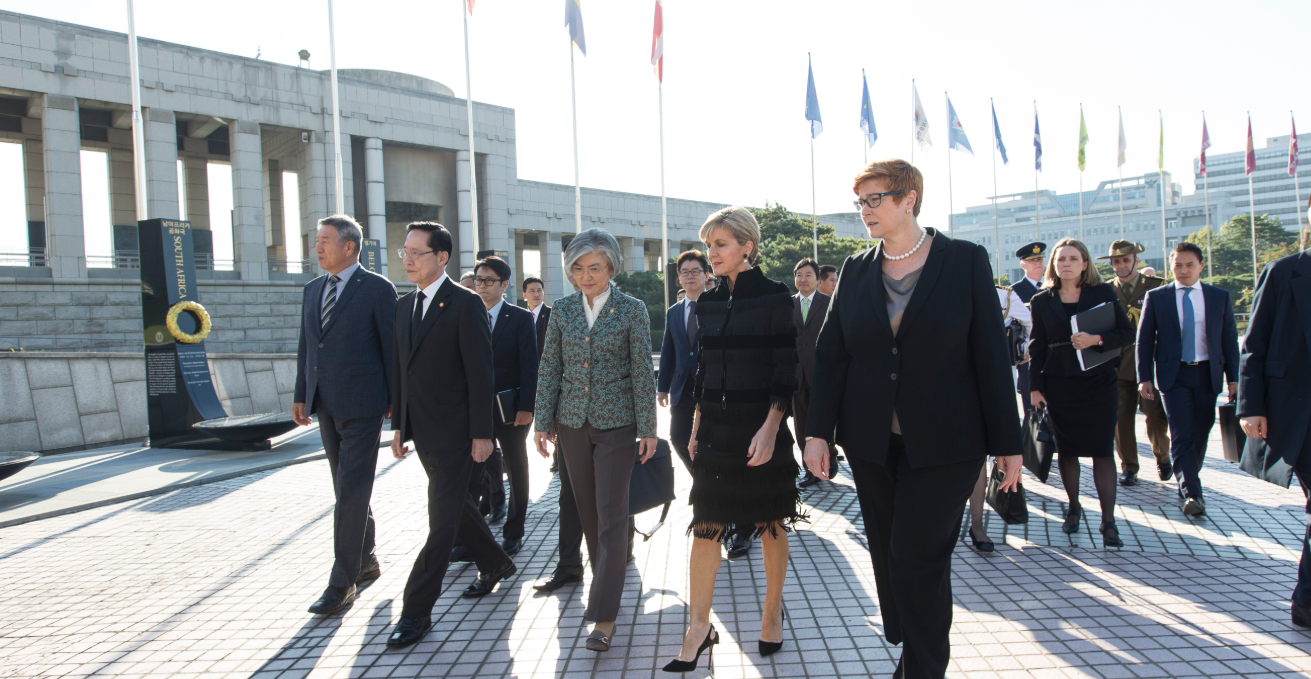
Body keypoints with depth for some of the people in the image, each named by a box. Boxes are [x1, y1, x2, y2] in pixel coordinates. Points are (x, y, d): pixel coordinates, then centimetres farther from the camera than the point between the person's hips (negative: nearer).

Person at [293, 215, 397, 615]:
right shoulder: (313, 290, 14)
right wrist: (301, 395, 12)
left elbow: (392, 348, -6)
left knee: (352, 494, -5)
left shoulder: (378, 289, -6)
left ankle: (342, 583, 1)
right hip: (326, 405, 7)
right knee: (348, 490, 15)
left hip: (362, 406, -7)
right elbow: (305, 347, 17)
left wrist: (395, 400, -7)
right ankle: (365, 561, 29)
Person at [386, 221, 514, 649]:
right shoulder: (404, 305, 11)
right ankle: (495, 564, 40)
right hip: (423, 432, 8)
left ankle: (416, 611, 6)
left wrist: (481, 434, -16)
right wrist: (399, 425, 12)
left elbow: (480, 373, -14)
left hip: (454, 432, -8)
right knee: (454, 505, 20)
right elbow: (400, 369, 15)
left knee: (442, 518, -1)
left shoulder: (465, 304, -11)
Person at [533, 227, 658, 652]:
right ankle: (606, 578, 33)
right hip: (573, 423, 4)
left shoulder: (632, 311, -4)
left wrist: (647, 428, -6)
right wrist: (543, 421, 3)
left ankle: (603, 616, -2)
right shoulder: (563, 311, 5)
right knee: (588, 513, 13)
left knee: (611, 515, -6)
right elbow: (550, 369, 7)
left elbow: (643, 372, -4)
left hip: (616, 424, -4)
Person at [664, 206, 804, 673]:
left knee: (771, 524, 9)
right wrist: (697, 427, 11)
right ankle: (698, 629, 10)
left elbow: (786, 367, -10)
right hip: (716, 428, 5)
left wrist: (770, 427, -18)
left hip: (761, 427, -4)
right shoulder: (708, 303, 9)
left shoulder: (773, 296, -7)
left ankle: (772, 611, 29)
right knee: (705, 526, 2)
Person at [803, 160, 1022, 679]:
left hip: (943, 445, -3)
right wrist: (818, 432, -3)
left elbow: (992, 354, -3)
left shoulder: (966, 261, -2)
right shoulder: (856, 270, 6)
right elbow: (830, 354, 5)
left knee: (918, 562, -6)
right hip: (871, 442, 4)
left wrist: (1007, 442, -3)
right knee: (888, 559, 12)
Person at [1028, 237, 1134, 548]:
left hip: (1098, 382, -1)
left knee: (1102, 450, -4)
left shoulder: (1103, 293, 3)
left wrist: (1096, 339, -18)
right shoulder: (1042, 301, 5)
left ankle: (1108, 520, 2)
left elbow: (1126, 332, 0)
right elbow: (1037, 346, 6)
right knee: (1066, 449, 8)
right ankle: (1074, 508, 25)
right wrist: (1034, 386, 2)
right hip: (1058, 385, 1)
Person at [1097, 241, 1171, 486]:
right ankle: (1129, 467, 16)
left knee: (1156, 416, -3)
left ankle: (1162, 457, 25)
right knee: (1122, 419, 2)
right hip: (1119, 365, 1)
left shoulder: (1158, 286, 4)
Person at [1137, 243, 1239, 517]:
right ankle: (1192, 493, -6)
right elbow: (1144, 340, 2)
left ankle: (1188, 482, 28)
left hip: (1207, 374, 2)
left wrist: (1233, 378, 2)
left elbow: (1230, 339, 7)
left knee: (1200, 433, 10)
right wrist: (1144, 378, -5)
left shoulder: (1219, 297, 6)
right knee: (1182, 435, -9)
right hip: (1174, 374, -2)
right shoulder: (1156, 297, 1)